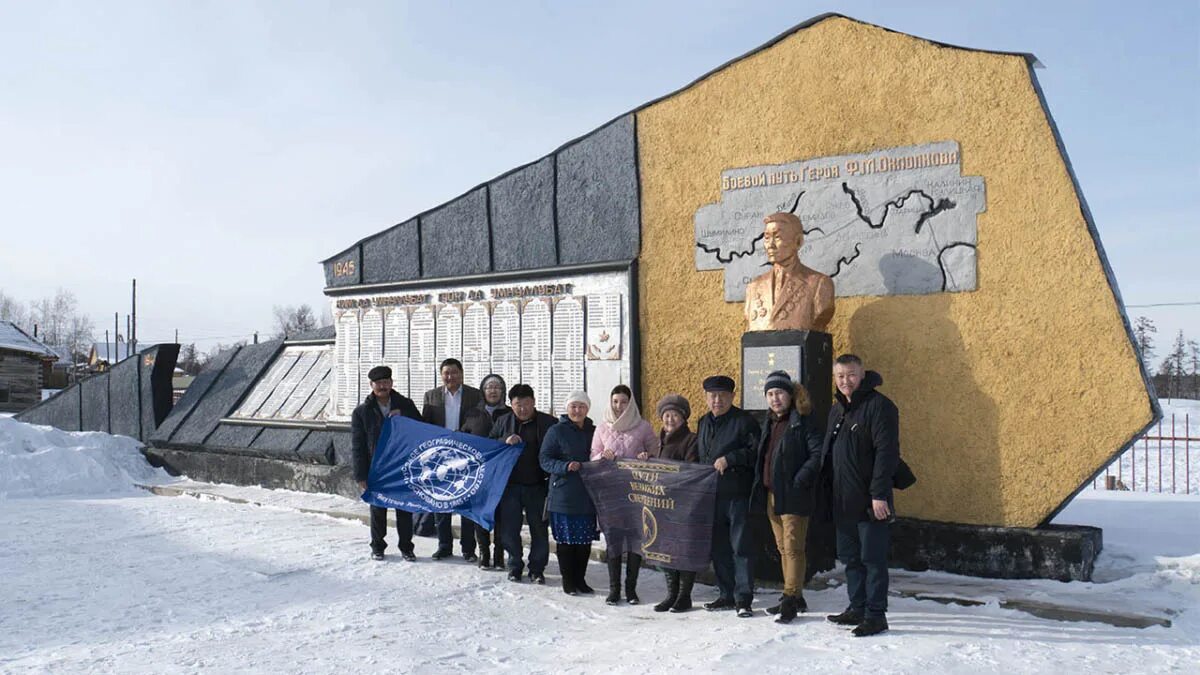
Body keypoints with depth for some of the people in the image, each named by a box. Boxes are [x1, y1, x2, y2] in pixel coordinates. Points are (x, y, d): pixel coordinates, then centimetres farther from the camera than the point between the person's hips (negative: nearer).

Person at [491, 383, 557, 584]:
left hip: (537, 485, -2)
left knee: (539, 529, 5)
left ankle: (537, 568, 18)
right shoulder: (503, 422, 7)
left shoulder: (548, 423, -2)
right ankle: (515, 565, 24)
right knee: (509, 529, 7)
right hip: (509, 485, 2)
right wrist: (504, 442, -13)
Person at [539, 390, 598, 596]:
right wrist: (566, 466, -20)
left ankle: (580, 579, 20)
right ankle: (567, 580, 14)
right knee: (565, 539, 2)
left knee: (585, 540, 8)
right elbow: (545, 459, -6)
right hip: (563, 494, -4)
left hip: (587, 495, 4)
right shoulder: (556, 431, -2)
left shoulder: (593, 432, 10)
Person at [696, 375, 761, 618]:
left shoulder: (744, 420, -6)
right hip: (711, 495, 7)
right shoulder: (704, 423, 17)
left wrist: (729, 459, -18)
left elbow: (757, 450, -15)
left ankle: (744, 598, 2)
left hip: (738, 495, -7)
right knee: (718, 548, 12)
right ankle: (727, 595, 22)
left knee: (741, 546, -4)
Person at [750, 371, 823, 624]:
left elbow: (818, 453, -18)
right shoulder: (769, 425, 15)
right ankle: (794, 597, 24)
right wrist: (760, 484, 13)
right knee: (783, 548, 14)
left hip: (793, 497, -8)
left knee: (793, 547, -7)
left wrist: (799, 481, -20)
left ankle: (790, 600, -2)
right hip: (771, 495, 9)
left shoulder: (802, 424, -10)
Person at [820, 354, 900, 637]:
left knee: (873, 559, -1)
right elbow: (828, 452, 20)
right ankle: (857, 608, 26)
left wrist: (879, 494, -21)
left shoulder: (879, 406, -11)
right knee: (850, 558, 15)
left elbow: (886, 452, -17)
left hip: (870, 501, -8)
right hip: (843, 502, 8)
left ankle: (876, 615, 7)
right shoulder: (836, 410, 15)